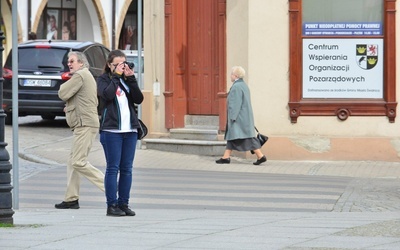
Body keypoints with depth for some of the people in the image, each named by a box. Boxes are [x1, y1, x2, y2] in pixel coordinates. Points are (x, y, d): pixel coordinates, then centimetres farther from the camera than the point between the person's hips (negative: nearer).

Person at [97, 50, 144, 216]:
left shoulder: (127, 79, 15)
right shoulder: (104, 80, 3)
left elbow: (139, 99, 2)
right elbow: (107, 94, -18)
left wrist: (130, 79, -5)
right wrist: (116, 76, -12)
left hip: (130, 130, 5)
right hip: (111, 130, -5)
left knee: (127, 169, 5)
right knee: (113, 168, -4)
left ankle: (124, 204, 10)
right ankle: (112, 205, -1)